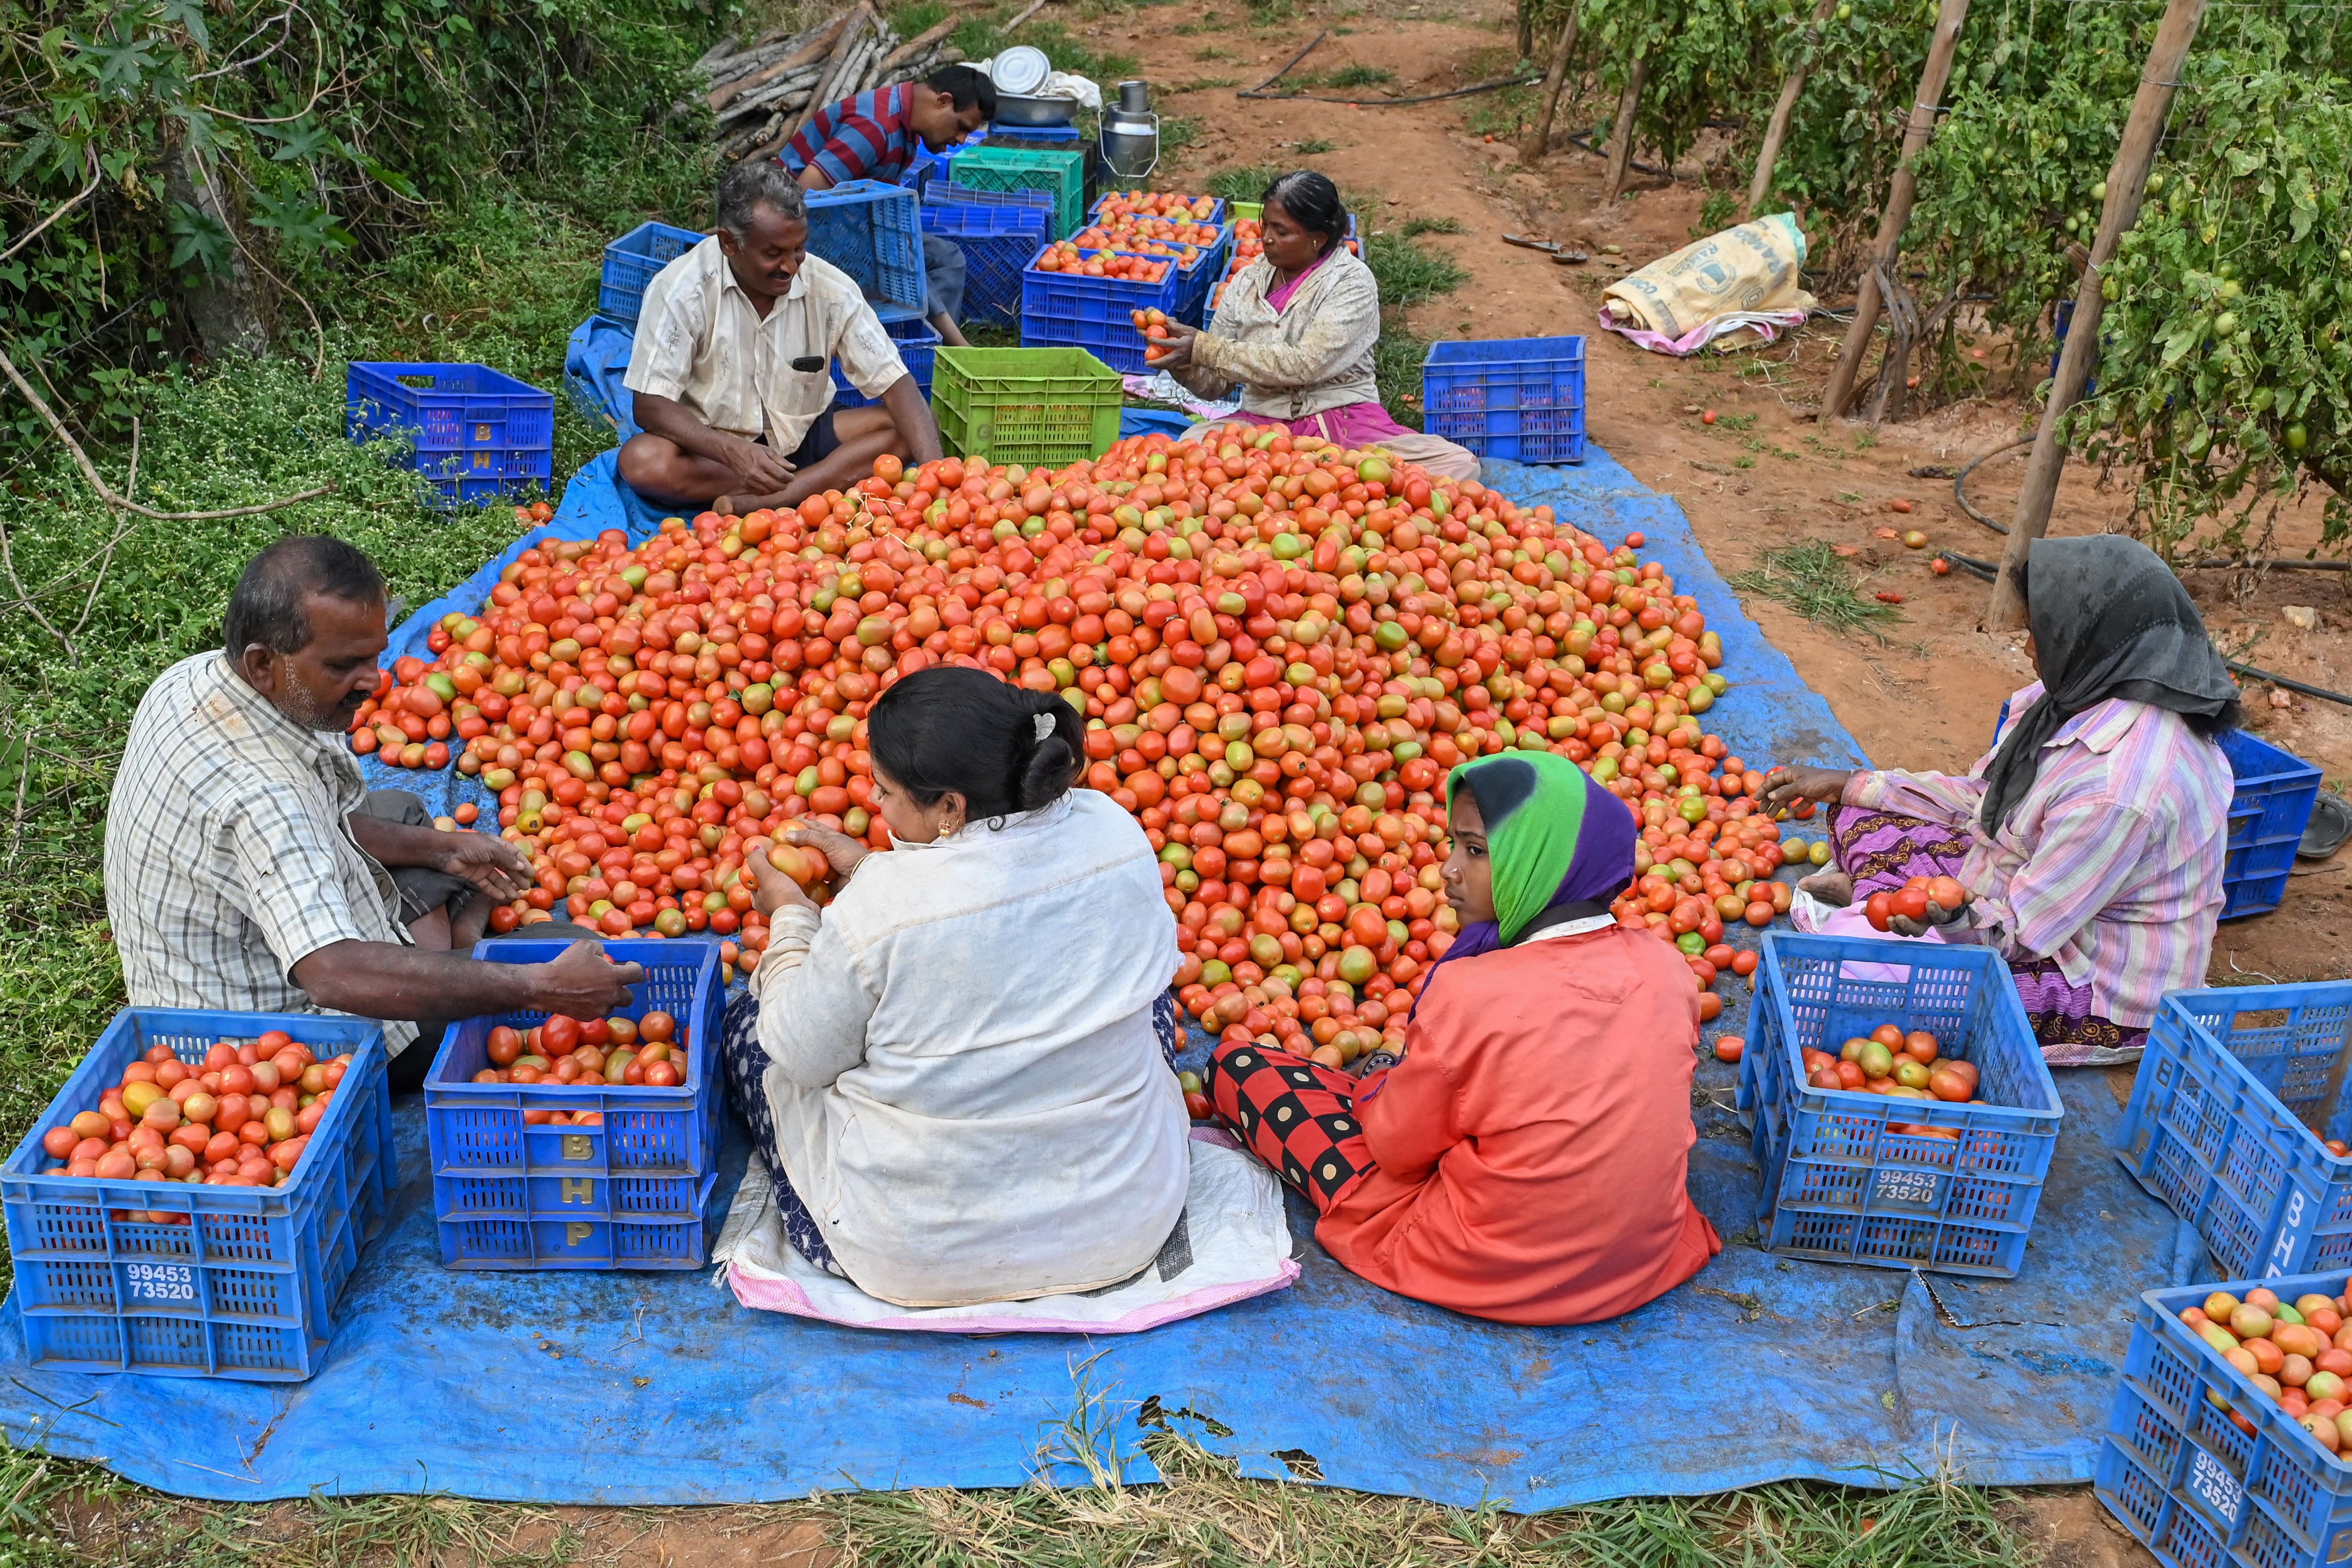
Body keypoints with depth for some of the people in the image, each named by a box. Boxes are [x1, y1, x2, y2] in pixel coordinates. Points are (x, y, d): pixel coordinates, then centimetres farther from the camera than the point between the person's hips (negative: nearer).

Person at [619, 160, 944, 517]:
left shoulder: (831, 288, -10)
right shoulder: (680, 289, -16)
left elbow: (895, 383, -10)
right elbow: (650, 406, -16)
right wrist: (734, 451, -34)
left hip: (803, 438, 2)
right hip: (714, 444, -2)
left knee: (901, 427, -20)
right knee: (640, 461, -33)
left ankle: (757, 504, -32)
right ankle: (830, 482, -26)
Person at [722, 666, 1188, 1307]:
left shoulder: (880, 907, -26)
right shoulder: (1116, 833, -12)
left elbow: (800, 1059, -8)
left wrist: (790, 918, 7)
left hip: (916, 1256, -4)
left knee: (751, 1023, 18)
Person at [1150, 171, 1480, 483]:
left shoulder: (1352, 282, -4)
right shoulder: (1247, 283, 8)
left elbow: (1306, 365, -16)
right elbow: (1217, 384, 9)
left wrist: (1205, 348, -17)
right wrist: (1181, 361, -14)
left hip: (1345, 421, -2)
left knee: (1459, 465, -27)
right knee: (1190, 446, -32)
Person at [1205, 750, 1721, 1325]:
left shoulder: (1469, 994, -27)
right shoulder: (1667, 968, -11)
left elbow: (1399, 1148, -13)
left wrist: (1375, 1092, 10)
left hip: (1488, 1277, -6)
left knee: (1235, 1065, 5)